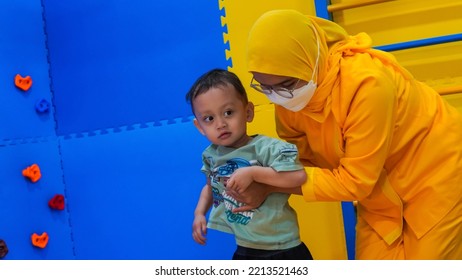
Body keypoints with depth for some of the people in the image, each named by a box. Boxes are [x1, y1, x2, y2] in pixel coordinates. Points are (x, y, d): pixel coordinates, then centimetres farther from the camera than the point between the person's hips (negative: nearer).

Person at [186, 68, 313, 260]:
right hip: (244, 251, 6)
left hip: (283, 251, -6)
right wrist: (199, 213, 5)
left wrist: (252, 172, -31)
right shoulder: (211, 155, -1)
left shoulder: (265, 147, -21)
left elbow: (299, 176, -33)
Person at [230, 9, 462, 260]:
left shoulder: (367, 83, -37)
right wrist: (258, 181, -27)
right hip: (379, 186, 5)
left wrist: (270, 186, -33)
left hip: (434, 171, -5)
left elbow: (354, 180, -31)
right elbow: (301, 158, -8)